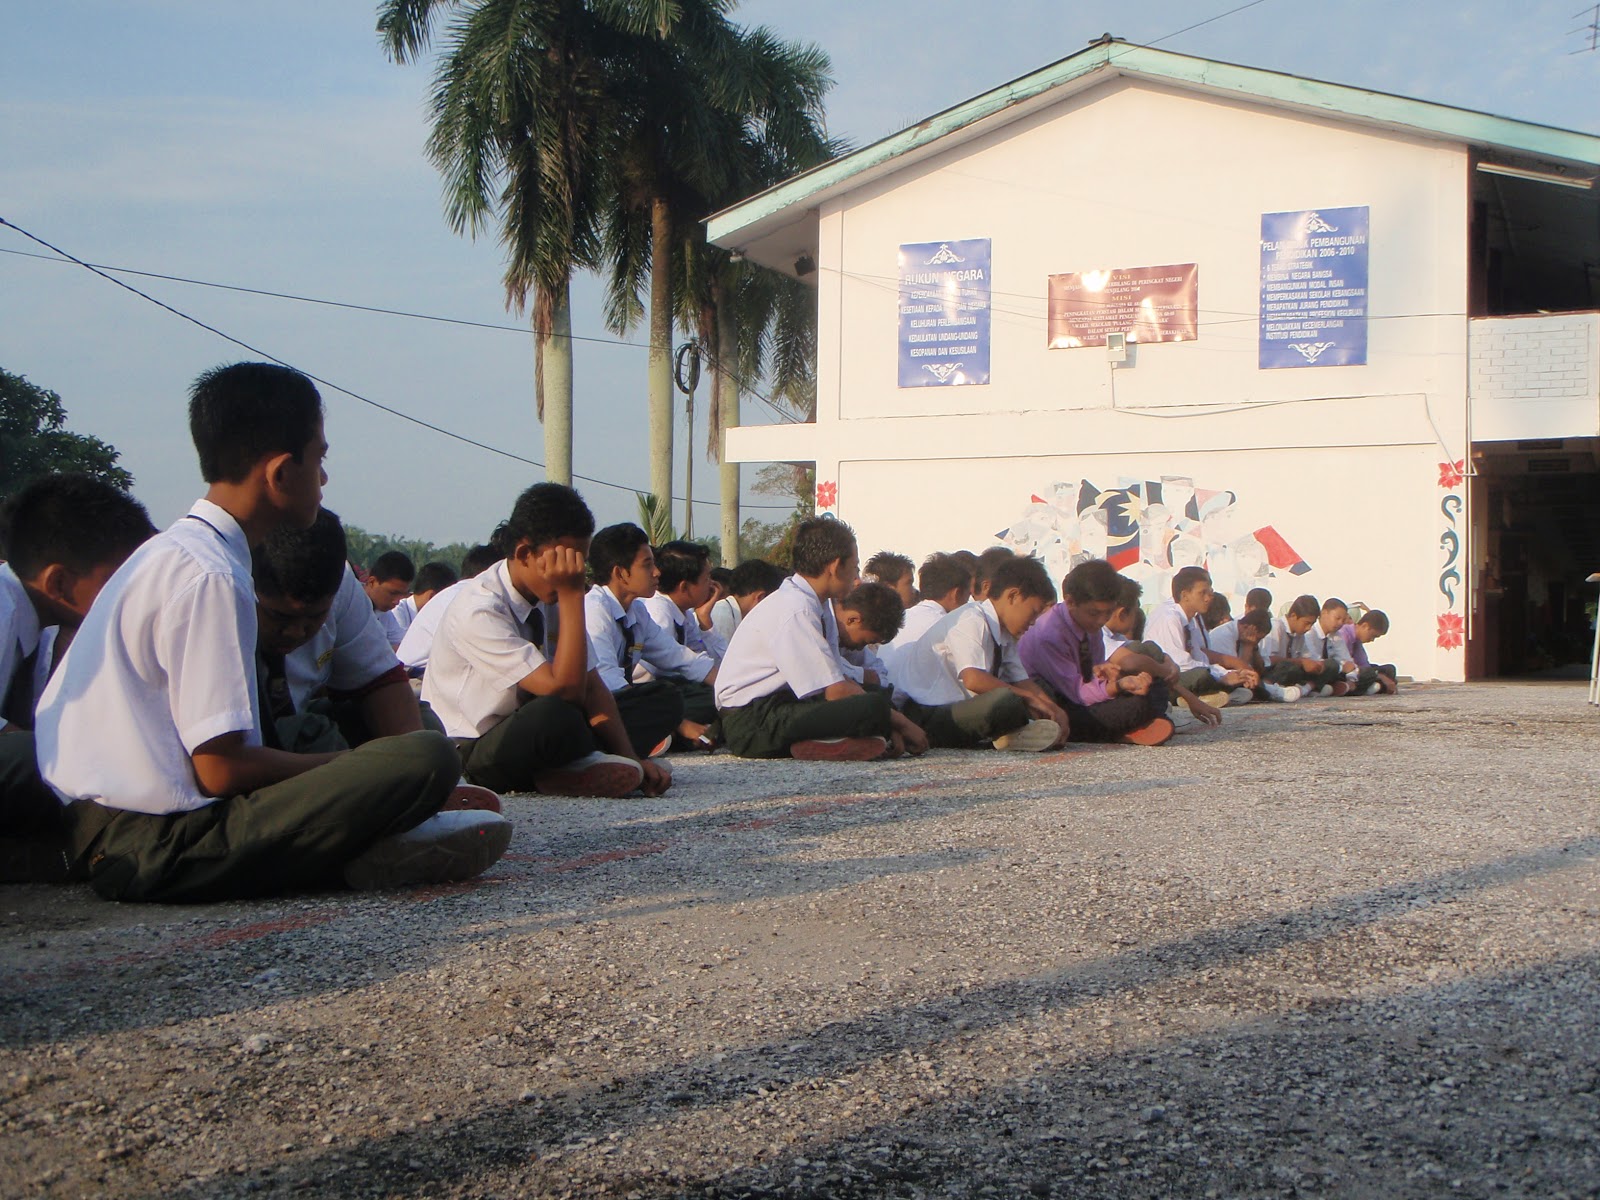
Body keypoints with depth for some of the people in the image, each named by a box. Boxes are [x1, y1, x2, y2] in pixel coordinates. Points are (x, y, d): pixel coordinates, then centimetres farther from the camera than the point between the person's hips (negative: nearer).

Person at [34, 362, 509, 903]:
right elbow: (222, 768, -17)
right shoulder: (210, 578, -15)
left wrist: (348, 763, 16)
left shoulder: (165, 552, 15)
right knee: (429, 755, -23)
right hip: (157, 847, -10)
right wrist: (353, 766, -3)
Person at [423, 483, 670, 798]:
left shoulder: (554, 595, -1)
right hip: (469, 754, -8)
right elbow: (564, 689, -31)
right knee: (557, 716, -39)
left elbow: (591, 686, 0)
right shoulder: (478, 612, -25)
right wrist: (572, 596, -32)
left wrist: (631, 759, -11)